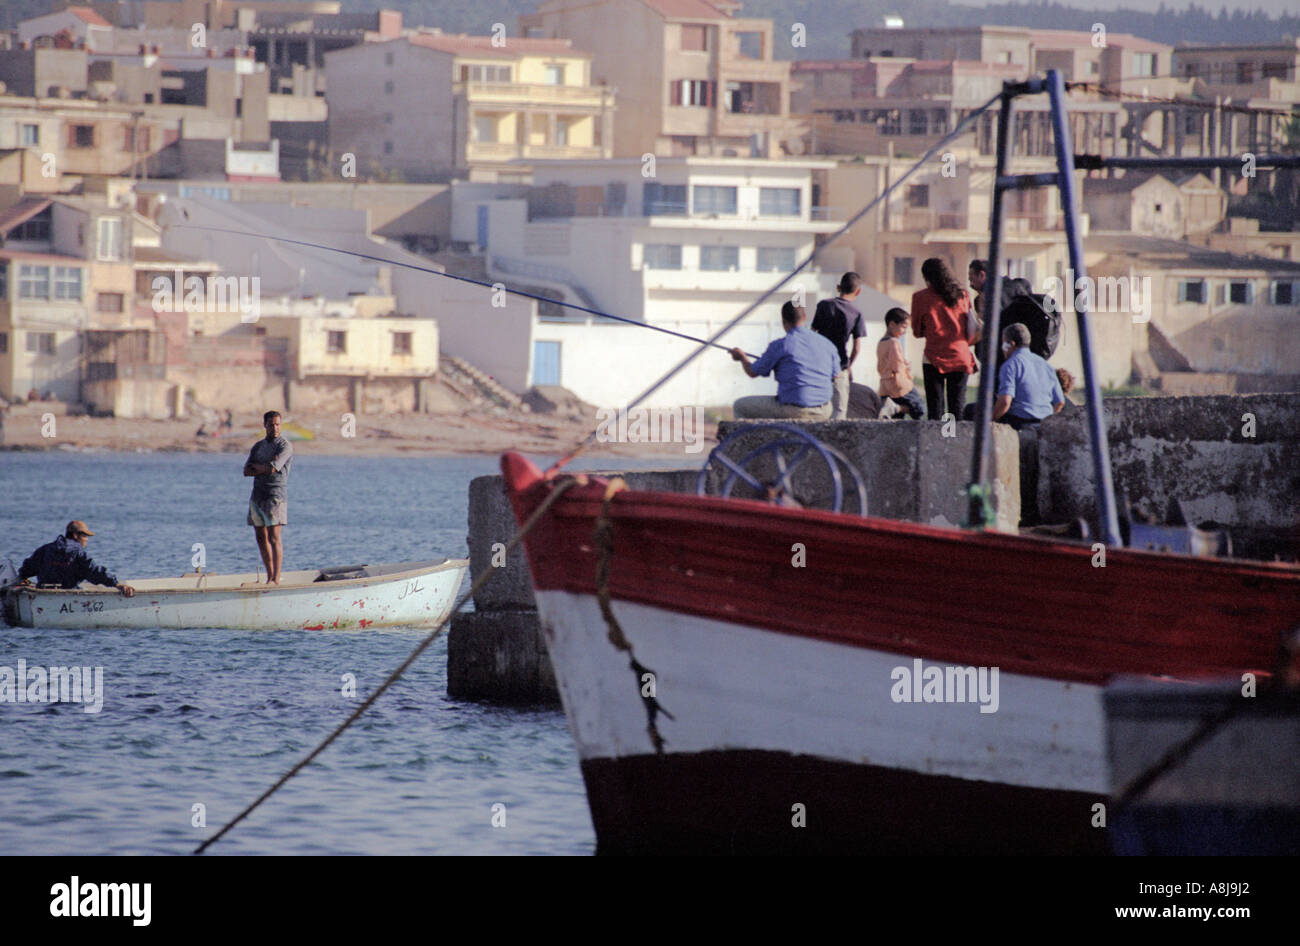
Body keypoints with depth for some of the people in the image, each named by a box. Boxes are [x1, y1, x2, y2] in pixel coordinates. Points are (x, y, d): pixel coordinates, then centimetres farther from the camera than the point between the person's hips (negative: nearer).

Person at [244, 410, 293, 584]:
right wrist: (265, 469, -9)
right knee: (261, 537, 6)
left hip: (275, 495, -7)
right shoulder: (258, 446, 17)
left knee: (274, 537, -12)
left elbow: (272, 468, -15)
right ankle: (269, 576, 11)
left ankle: (276, 579, -15)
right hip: (257, 496, 7)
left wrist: (256, 467, 2)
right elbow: (246, 471, 6)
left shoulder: (284, 446, -3)